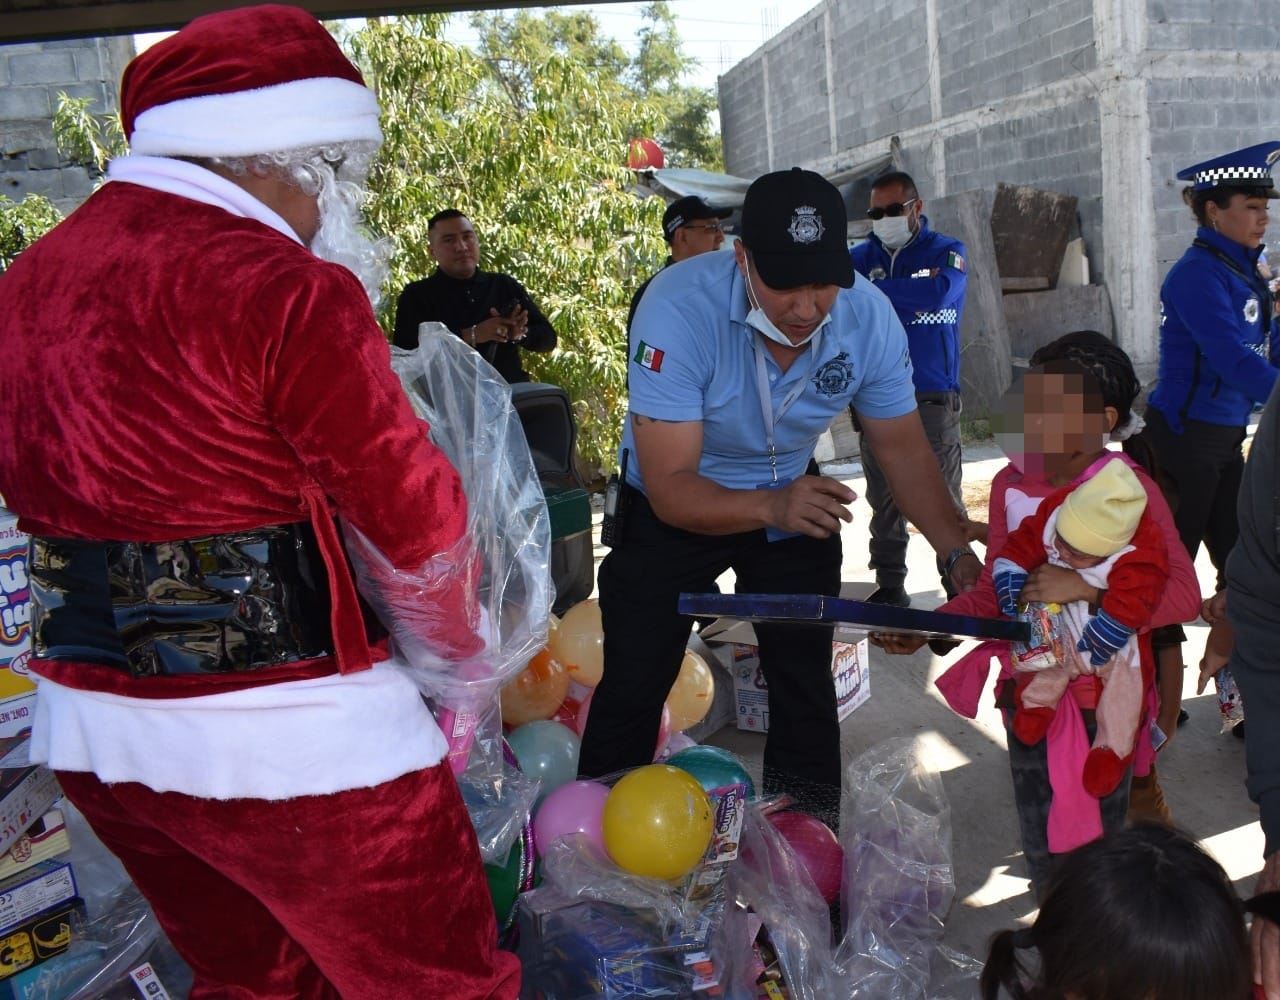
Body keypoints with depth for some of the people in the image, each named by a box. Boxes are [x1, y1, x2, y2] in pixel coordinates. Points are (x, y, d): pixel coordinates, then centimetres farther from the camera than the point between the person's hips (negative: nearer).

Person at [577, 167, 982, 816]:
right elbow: (671, 487, -34)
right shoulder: (680, 308, -34)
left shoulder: (868, 316, -22)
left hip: (794, 496, 3)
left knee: (806, 685, 9)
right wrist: (772, 507, -52)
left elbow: (905, 451, -9)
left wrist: (958, 552, -22)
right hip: (672, 506, -3)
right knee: (633, 688, 1)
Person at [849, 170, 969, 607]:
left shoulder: (946, 251, 1)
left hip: (933, 398, -3)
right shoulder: (863, 255, 11)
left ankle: (961, 589, 10)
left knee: (943, 500, 1)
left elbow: (938, 291, -21)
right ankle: (890, 587, 20)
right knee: (884, 500, 9)